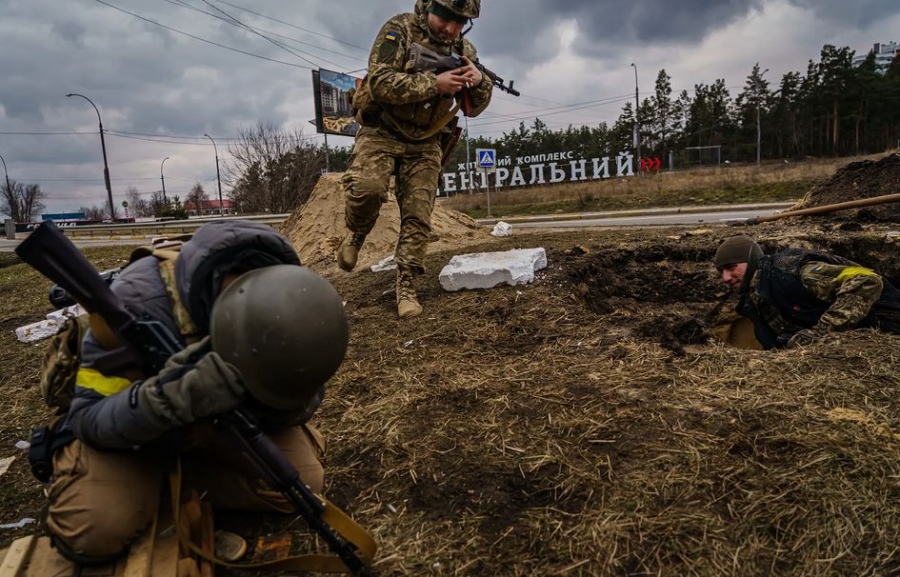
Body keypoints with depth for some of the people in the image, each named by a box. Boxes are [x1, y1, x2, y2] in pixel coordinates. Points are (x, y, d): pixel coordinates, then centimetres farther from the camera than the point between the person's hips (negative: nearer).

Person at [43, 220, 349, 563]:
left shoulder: (284, 296, -24)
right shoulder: (137, 301, -35)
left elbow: (308, 389, -11)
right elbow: (89, 416, -26)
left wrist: (281, 403, -36)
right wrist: (167, 397, -47)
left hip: (226, 416, 3)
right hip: (134, 422, -2)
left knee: (300, 481, -16)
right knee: (95, 533, -25)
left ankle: (170, 479, 2)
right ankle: (146, 476, 9)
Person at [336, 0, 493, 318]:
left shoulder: (464, 50, 5)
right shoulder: (399, 30, -10)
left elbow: (473, 108, 8)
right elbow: (379, 82, -22)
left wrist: (480, 82, -15)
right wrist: (434, 84, -28)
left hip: (425, 144, 4)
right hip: (382, 133, -3)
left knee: (418, 217, -4)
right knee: (366, 187, -28)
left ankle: (405, 286, 6)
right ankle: (356, 235, 4)